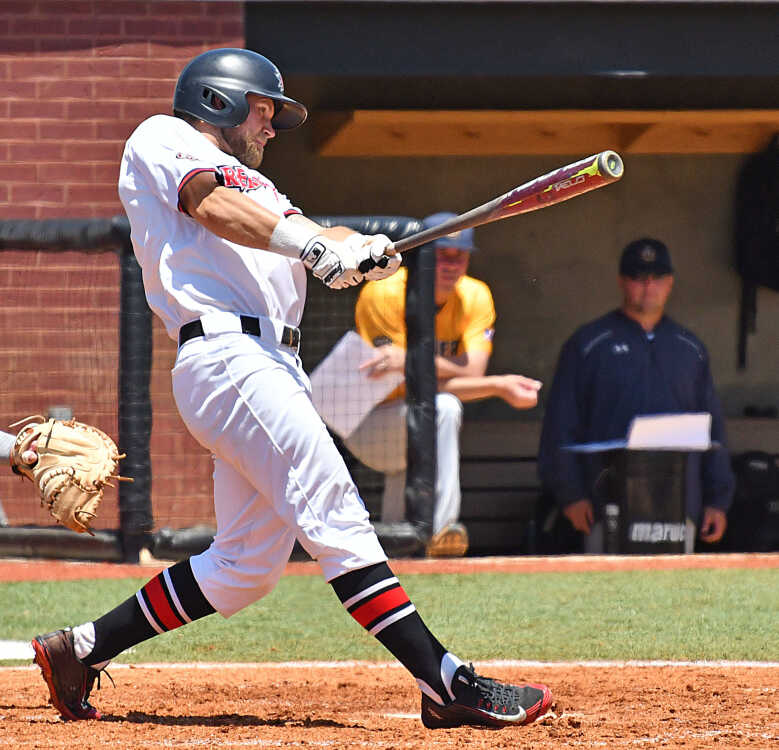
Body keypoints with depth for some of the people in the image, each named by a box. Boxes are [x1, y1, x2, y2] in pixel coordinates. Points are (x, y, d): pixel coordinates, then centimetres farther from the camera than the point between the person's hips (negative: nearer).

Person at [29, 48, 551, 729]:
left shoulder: (252, 184, 33)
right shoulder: (162, 139, 9)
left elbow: (303, 231, 15)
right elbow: (216, 206, -11)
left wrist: (360, 249, -8)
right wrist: (315, 247, -24)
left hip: (273, 368, 10)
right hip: (227, 352, -10)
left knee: (248, 565, 7)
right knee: (337, 519, -17)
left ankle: (80, 650, 16)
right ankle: (448, 685, -24)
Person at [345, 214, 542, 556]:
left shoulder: (474, 297, -4)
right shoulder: (384, 294, -19)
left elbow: (471, 375, -19)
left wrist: (412, 360, -37)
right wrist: (499, 387, -32)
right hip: (367, 428, -7)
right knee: (443, 408, -29)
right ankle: (441, 529, -35)